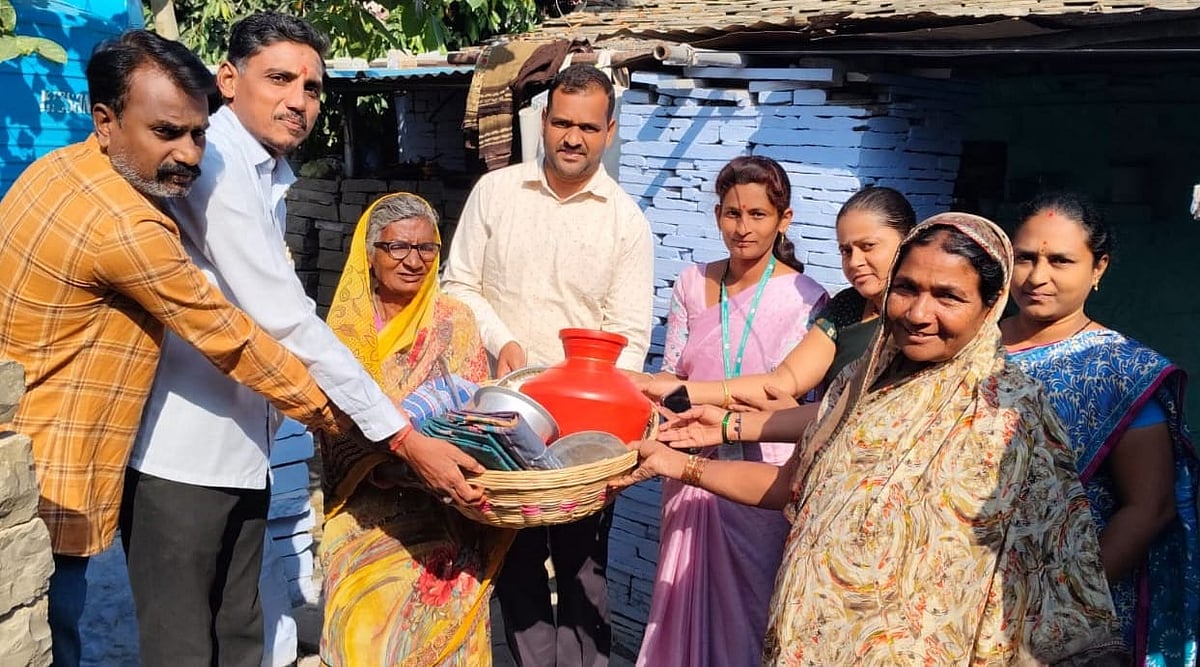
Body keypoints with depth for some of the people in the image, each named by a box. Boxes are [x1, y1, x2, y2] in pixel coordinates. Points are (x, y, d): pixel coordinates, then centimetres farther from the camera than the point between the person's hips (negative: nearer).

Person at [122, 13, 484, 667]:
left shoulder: (270, 177, 14)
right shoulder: (212, 160, -16)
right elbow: (284, 320, -22)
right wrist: (404, 437, -21)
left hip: (241, 448, 9)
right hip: (179, 453, -9)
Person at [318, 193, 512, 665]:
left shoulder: (453, 321, 0)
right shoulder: (346, 322, 3)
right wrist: (383, 465, -19)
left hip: (435, 514, -1)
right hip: (362, 514, 1)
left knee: (430, 619, -14)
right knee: (364, 619, -10)